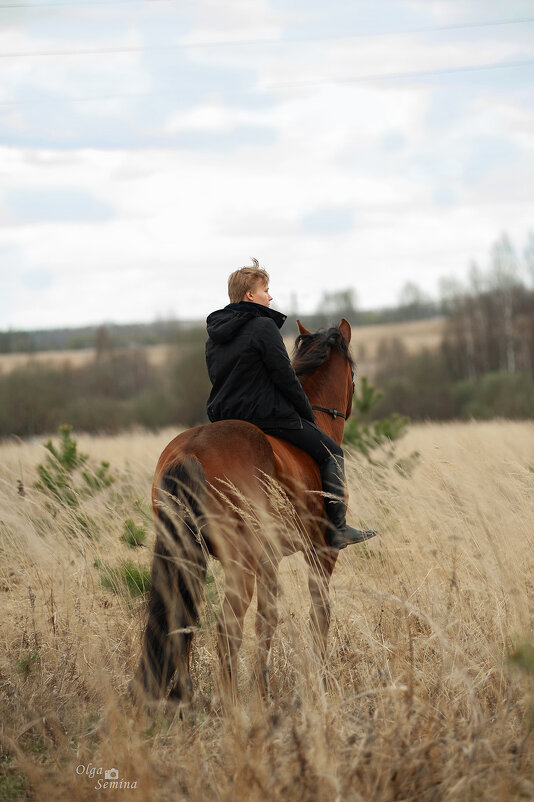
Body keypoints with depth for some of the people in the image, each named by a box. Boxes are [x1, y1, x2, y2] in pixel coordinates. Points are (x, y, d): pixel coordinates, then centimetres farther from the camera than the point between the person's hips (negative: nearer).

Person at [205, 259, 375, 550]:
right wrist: (309, 415, -2)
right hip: (267, 415, -8)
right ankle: (337, 530, 1)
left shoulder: (214, 335, 12)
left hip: (225, 418, 8)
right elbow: (285, 376, -13)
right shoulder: (264, 326, -13)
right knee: (331, 453, 4)